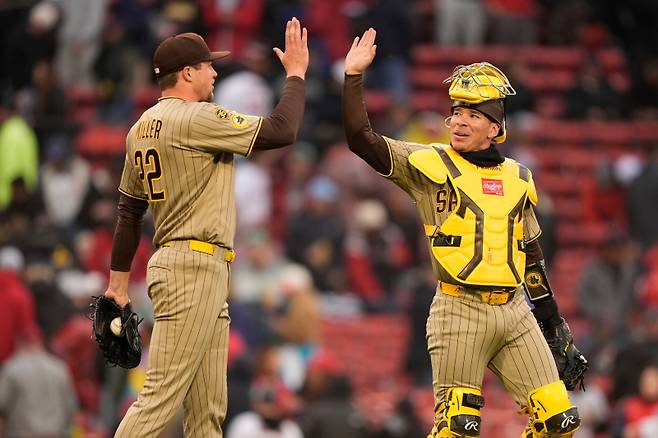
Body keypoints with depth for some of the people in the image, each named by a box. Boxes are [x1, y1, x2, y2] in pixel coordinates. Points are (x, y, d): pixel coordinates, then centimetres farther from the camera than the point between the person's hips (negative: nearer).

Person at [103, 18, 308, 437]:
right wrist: (296, 73, -1)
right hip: (194, 266, -10)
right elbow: (281, 131, -15)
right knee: (161, 397, -13)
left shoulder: (142, 127, 15)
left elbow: (129, 210, 19)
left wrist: (119, 281, 23)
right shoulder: (196, 119, -12)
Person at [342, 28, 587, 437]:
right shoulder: (430, 165, 1)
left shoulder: (518, 179, 14)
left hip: (515, 311, 4)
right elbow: (361, 138, -8)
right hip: (461, 312, -4)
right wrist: (354, 77, -15)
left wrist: (555, 324, 20)